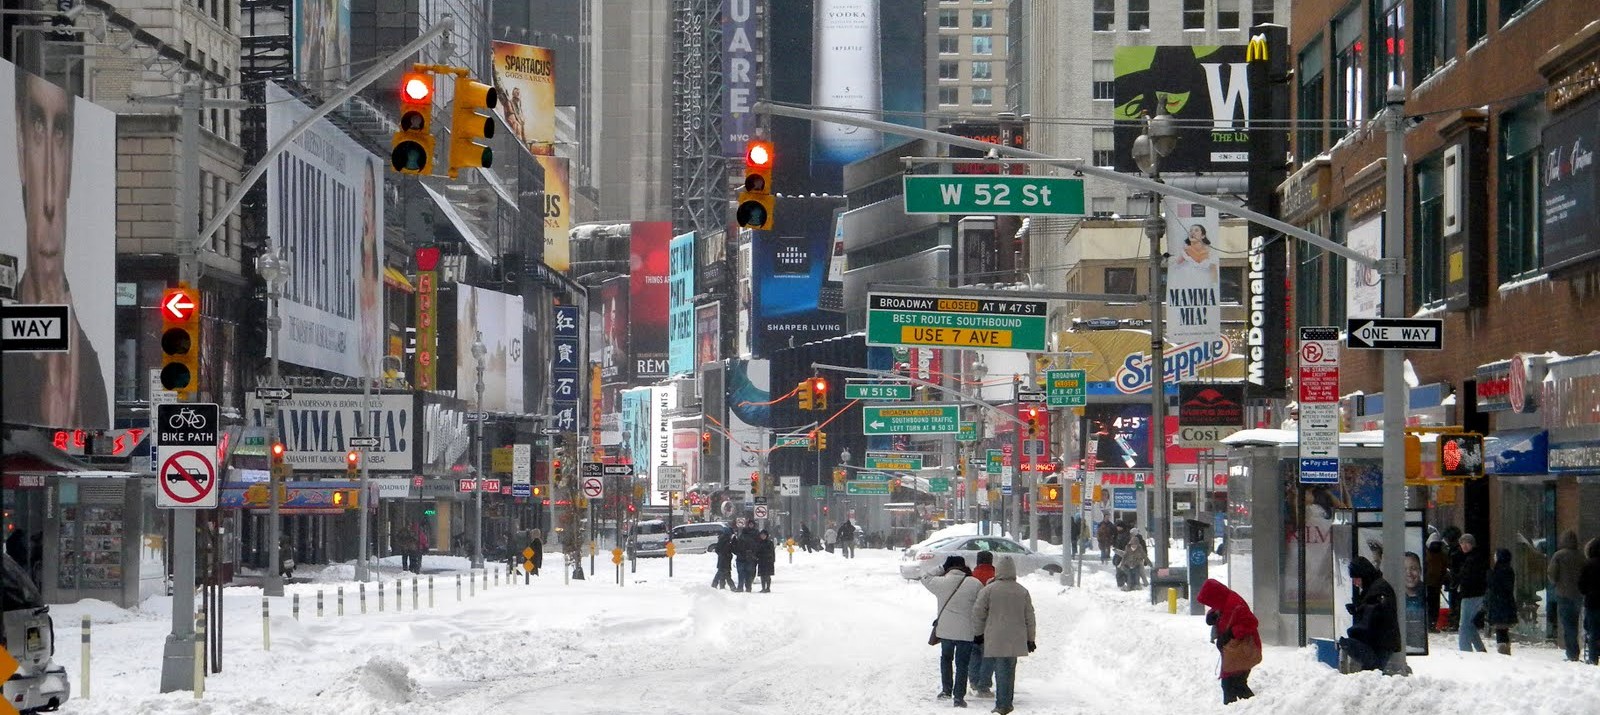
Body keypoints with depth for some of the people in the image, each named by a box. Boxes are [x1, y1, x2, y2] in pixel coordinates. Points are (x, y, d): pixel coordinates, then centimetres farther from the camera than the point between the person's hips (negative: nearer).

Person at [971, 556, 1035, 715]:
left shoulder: (989, 589, -6)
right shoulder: (1022, 591, 5)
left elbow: (978, 612, -3)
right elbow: (1029, 617, 10)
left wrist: (978, 632, 11)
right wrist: (1030, 639, 18)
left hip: (996, 639, -3)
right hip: (1016, 640, 3)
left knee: (1001, 670, -3)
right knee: (1010, 670, 14)